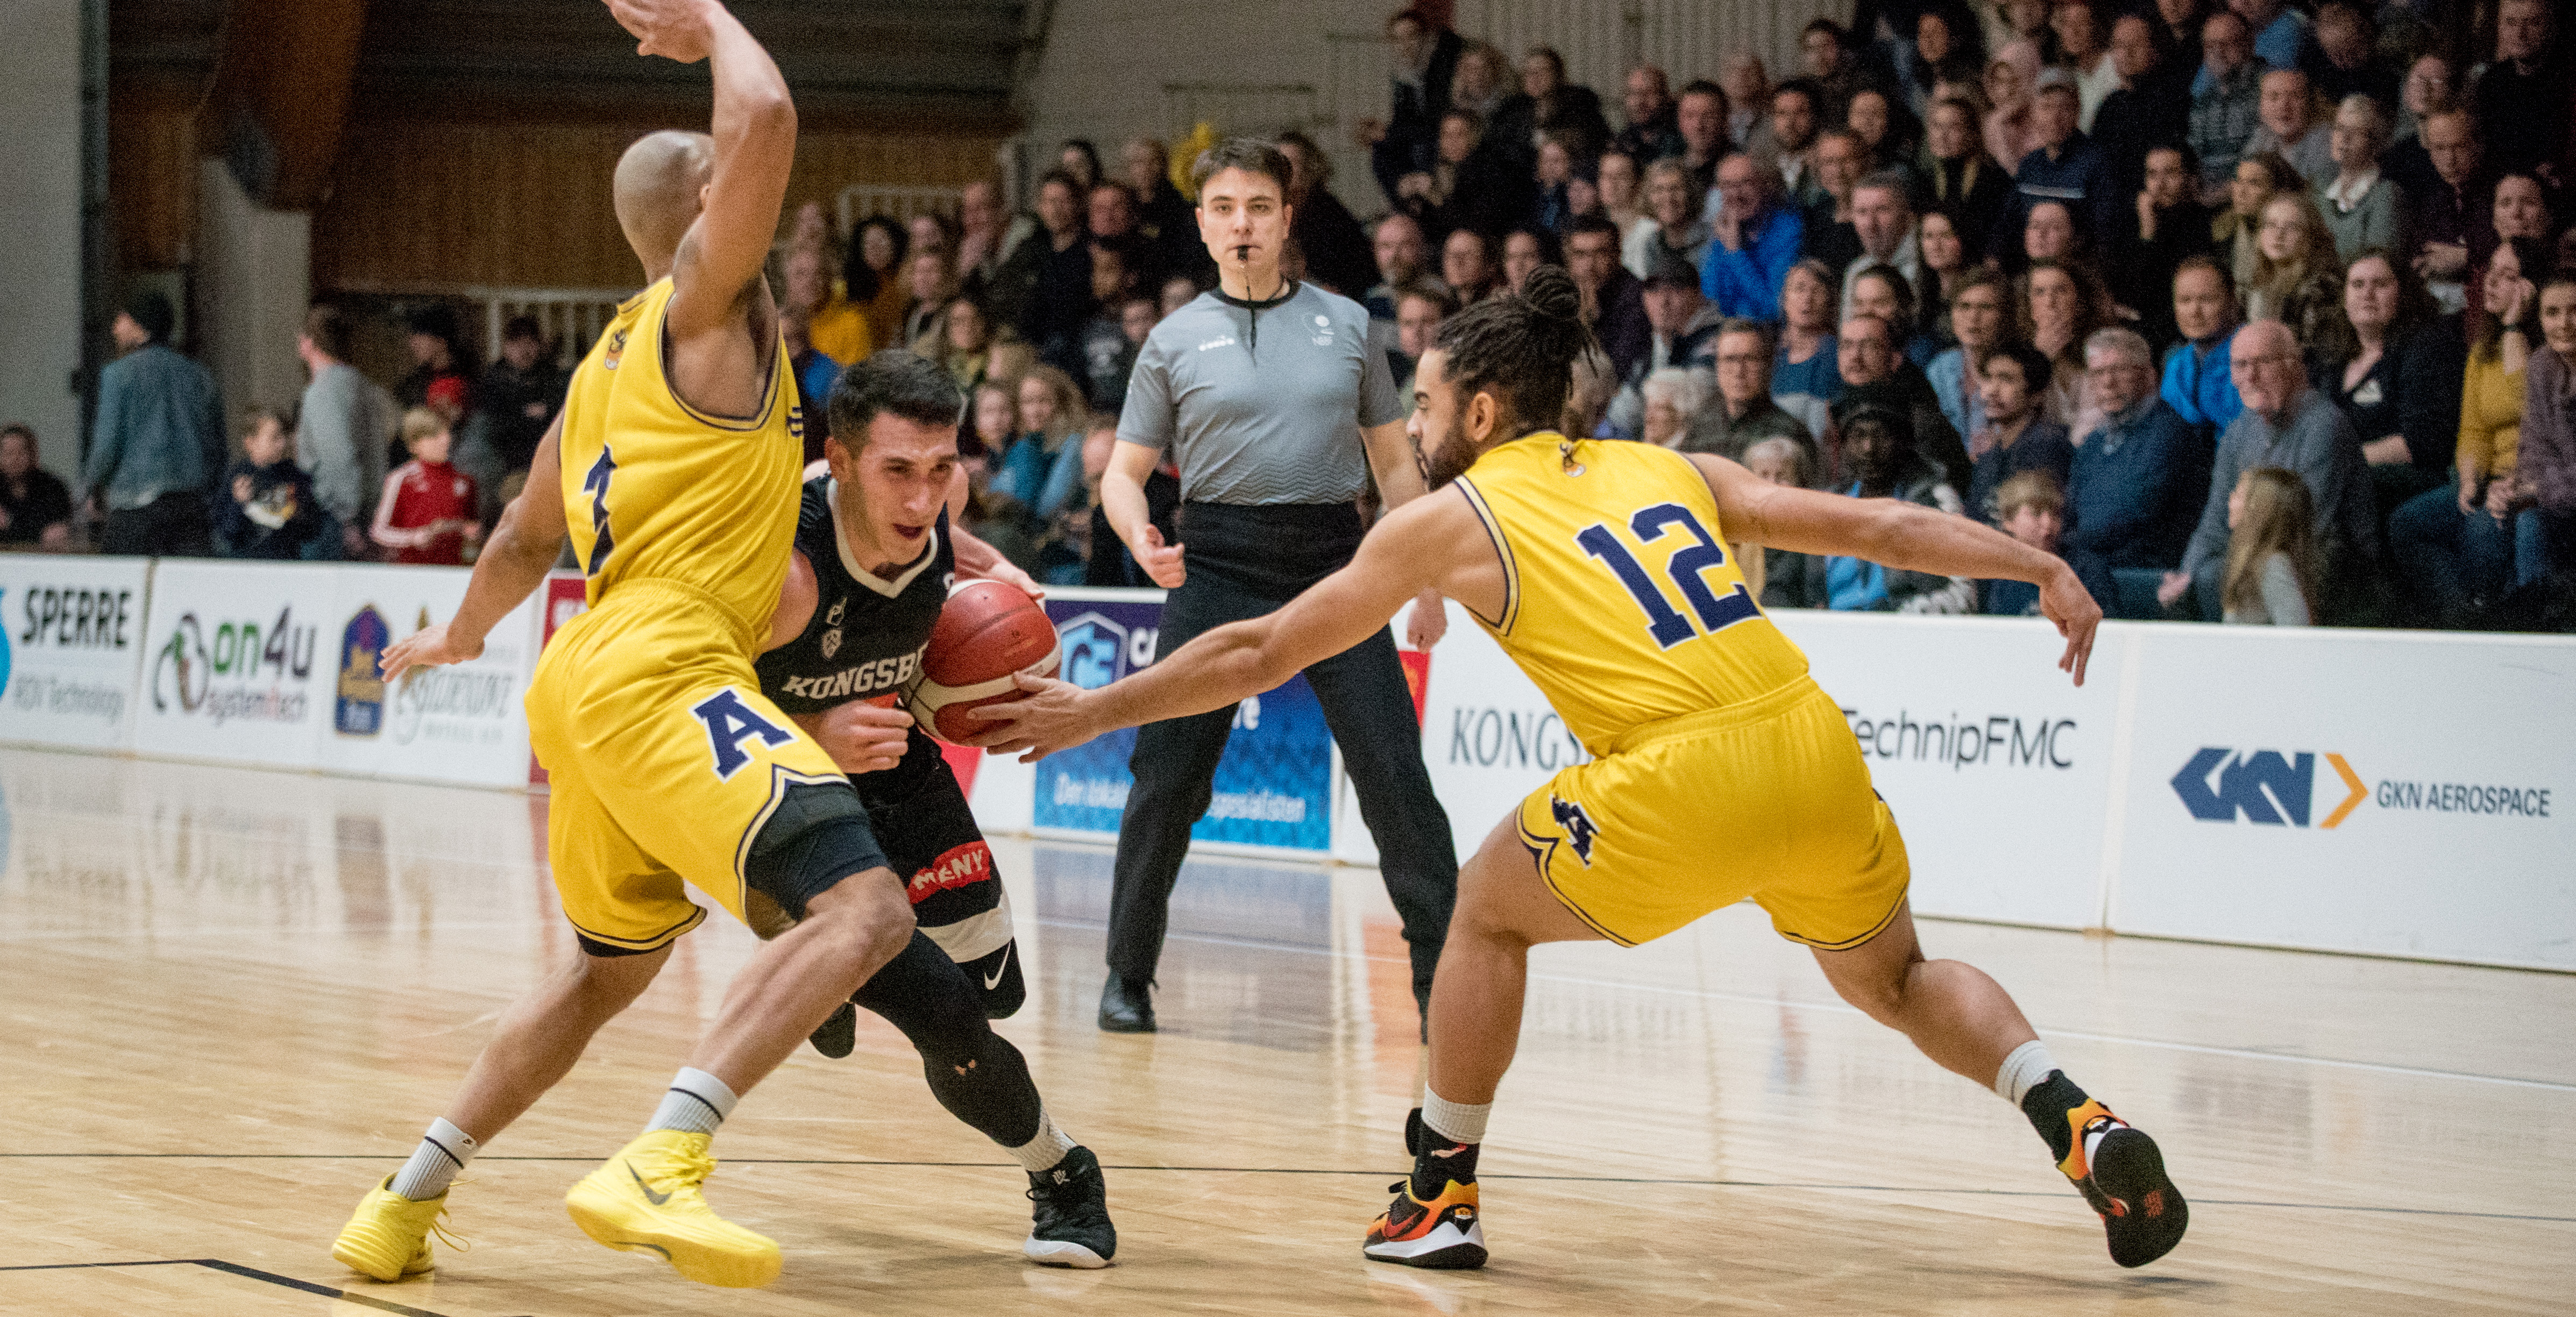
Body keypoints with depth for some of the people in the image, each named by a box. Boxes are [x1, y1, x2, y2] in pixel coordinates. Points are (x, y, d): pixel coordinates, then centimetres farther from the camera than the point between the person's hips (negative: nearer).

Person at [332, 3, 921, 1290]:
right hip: (666, 671, -10)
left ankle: (404, 1203, 29)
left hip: (592, 679, 10)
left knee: (612, 966, 28)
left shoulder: (610, 358, 23)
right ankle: (657, 1167, -40)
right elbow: (764, 121, -16)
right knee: (863, 908, -23)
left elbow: (525, 539, 35)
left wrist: (458, 639, 53)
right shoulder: (707, 300, 0)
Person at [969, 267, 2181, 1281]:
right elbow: (1875, 527, 14)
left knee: (1489, 911, 22)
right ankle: (2080, 1127, 4)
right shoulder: (1669, 470, 21)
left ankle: (1442, 1195, 24)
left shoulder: (1448, 519, 11)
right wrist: (2045, 572, 20)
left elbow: (1260, 655, 16)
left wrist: (1092, 713, 26)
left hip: (1683, 781, -5)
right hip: (1812, 742, 5)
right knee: (1896, 980, 26)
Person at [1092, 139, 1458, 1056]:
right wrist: (1141, 539, -14)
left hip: (1333, 563, 1)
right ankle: (1127, 976, 13)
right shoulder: (1175, 341, 6)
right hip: (1218, 566, 0)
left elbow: (1393, 458, 14)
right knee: (1165, 780, -3)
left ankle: (1444, 981, 1)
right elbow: (1124, 471, 8)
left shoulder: (1346, 324, 9)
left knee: (1397, 780, -7)